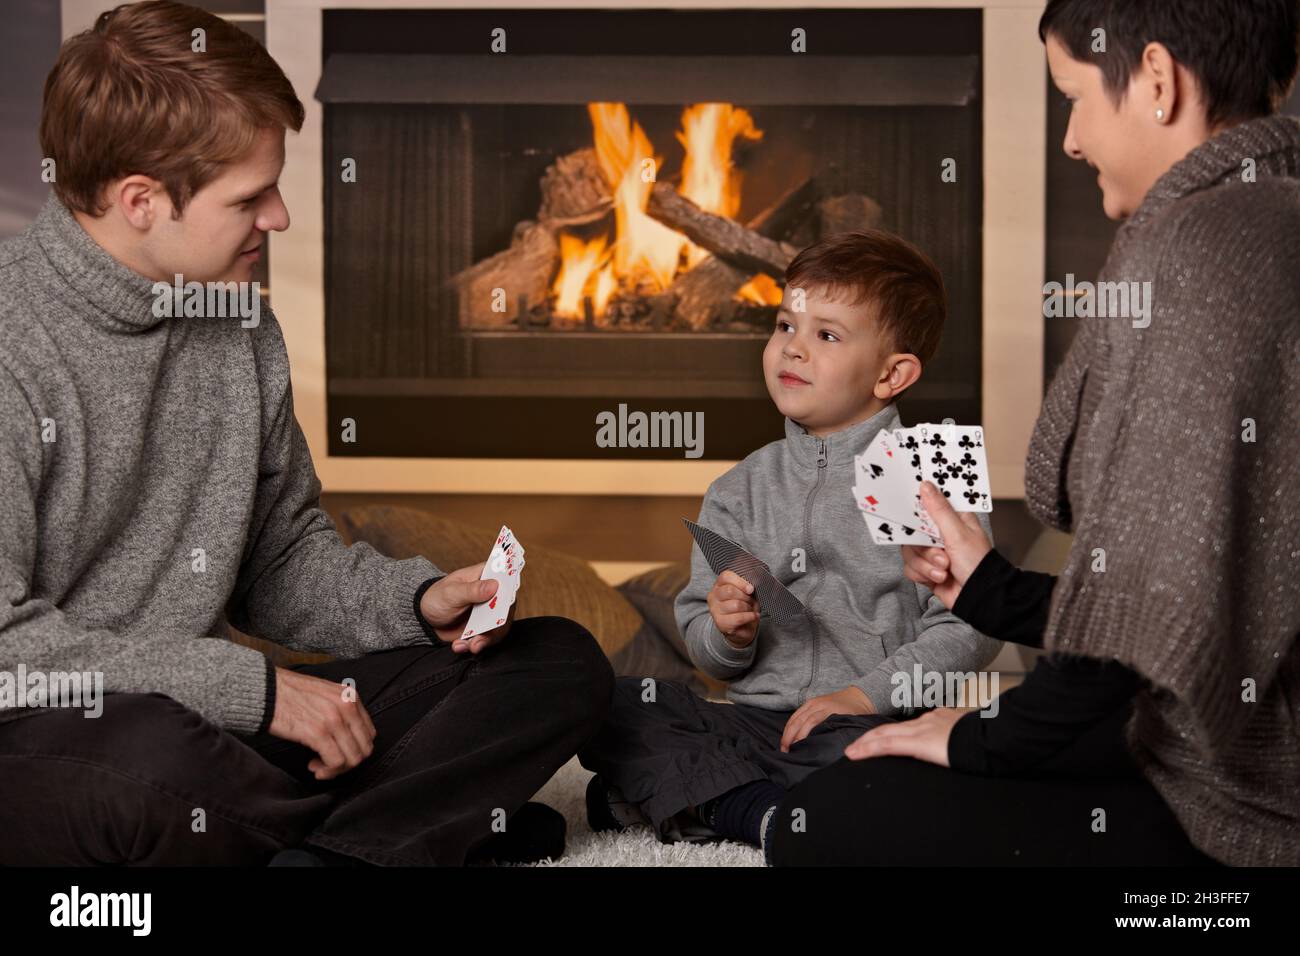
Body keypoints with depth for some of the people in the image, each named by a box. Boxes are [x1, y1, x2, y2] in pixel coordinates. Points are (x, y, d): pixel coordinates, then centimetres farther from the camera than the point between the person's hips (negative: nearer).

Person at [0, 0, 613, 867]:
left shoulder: (241, 329, 9)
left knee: (562, 662, -2)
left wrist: (419, 600, -3)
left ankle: (327, 852, -24)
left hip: (213, 724, 7)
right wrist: (249, 686, -17)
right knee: (159, 761, -44)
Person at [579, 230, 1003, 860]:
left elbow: (970, 625, -8)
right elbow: (710, 656, 14)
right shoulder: (742, 490, 14)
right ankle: (758, 810, -23)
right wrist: (728, 634, -9)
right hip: (753, 715, 5)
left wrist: (867, 694, -16)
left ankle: (669, 795, -24)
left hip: (867, 722, -4)